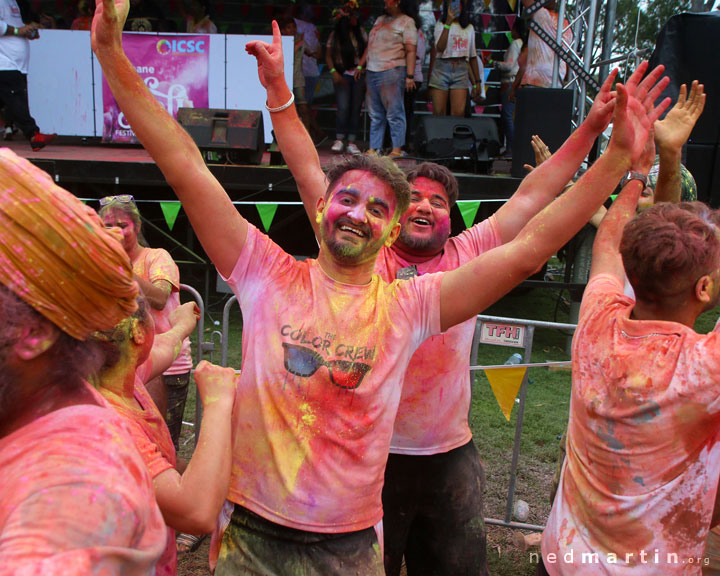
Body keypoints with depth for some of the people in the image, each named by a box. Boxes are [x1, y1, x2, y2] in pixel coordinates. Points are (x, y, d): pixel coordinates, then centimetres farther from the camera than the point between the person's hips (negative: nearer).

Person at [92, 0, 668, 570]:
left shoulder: (407, 307, -7)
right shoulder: (268, 277, -8)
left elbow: (529, 247, -9)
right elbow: (185, 166, -12)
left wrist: (619, 157, -12)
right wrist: (112, 53, -15)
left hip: (351, 546, 1)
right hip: (254, 533, 0)